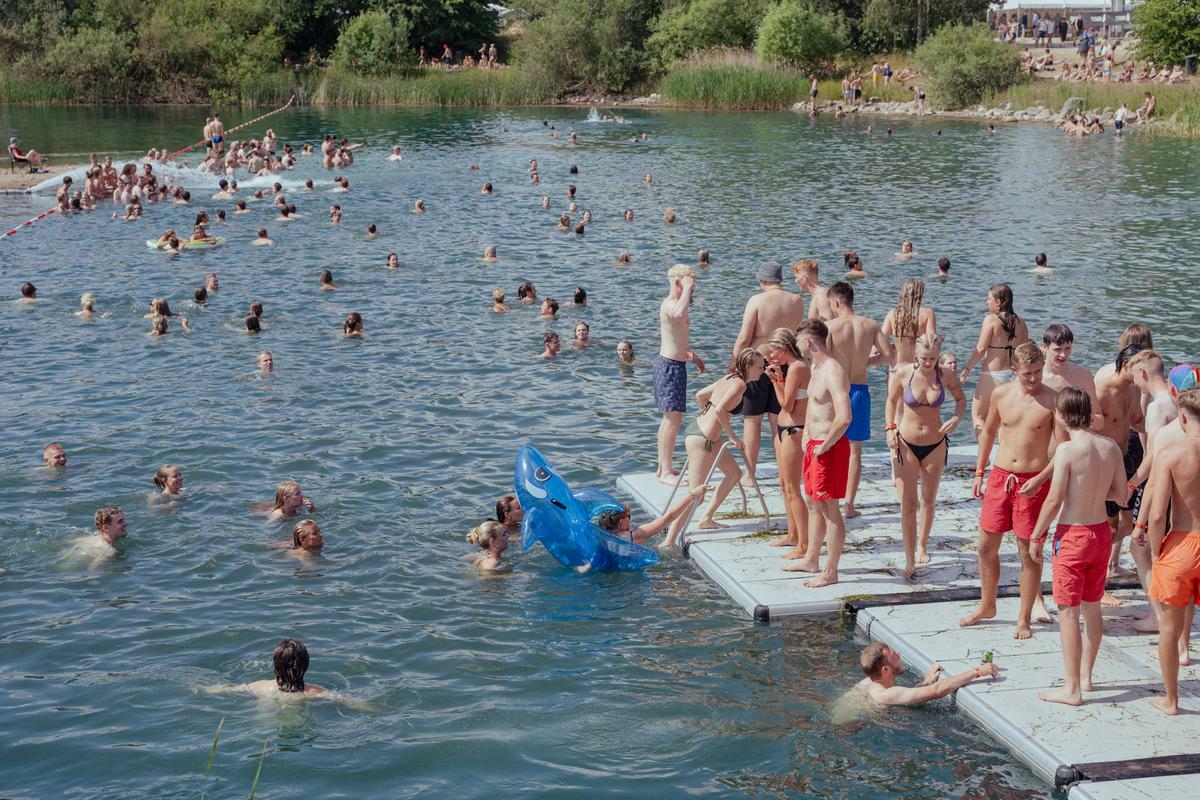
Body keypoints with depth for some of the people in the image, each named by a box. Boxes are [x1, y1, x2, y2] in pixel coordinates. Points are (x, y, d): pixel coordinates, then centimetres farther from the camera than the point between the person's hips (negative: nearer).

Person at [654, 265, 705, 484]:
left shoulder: (675, 303, 14)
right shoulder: (669, 304, -19)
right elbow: (679, 314, -45)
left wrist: (689, 355, 28)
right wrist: (687, 289, -33)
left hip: (674, 364, 11)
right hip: (670, 365, -11)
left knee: (670, 419, 17)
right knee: (674, 420, -9)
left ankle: (663, 467, 25)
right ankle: (666, 472, -6)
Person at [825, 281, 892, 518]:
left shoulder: (830, 326, -10)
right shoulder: (870, 325, 1)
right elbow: (887, 354, -2)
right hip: (860, 389, 3)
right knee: (855, 450, 11)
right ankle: (849, 505, 11)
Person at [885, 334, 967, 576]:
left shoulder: (945, 375, -10)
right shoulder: (902, 374, -13)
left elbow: (961, 399, 7)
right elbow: (892, 401, 4)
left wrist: (956, 419, -12)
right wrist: (890, 429, -7)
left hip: (935, 444, 2)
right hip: (906, 444, -2)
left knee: (929, 500, 15)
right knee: (908, 504, -5)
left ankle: (922, 545, 40)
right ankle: (910, 562, -1)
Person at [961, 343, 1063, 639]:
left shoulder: (1053, 400, -9)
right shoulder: (1001, 395, 2)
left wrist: (1039, 479, -21)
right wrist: (979, 473, 17)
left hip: (1033, 481, -4)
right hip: (1000, 476, 4)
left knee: (1029, 551, 2)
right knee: (987, 545, 10)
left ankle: (1024, 618, 15)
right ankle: (986, 606, 29)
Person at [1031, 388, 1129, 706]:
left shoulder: (1067, 449, -19)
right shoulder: (1111, 447, -1)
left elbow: (1054, 500, -17)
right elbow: (1122, 495, 7)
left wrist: (1037, 537, -6)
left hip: (1073, 536, -6)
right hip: (1101, 532, 7)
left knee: (1068, 611, 0)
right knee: (1092, 608, 18)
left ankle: (1071, 689, 2)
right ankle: (1085, 676, 30)